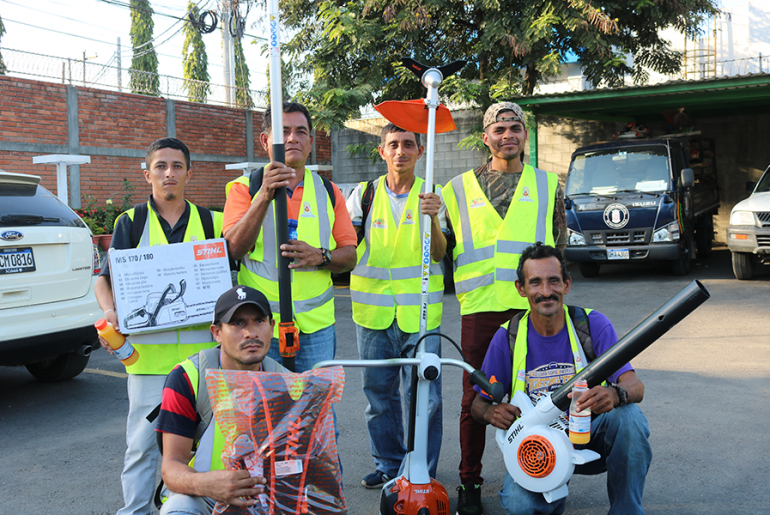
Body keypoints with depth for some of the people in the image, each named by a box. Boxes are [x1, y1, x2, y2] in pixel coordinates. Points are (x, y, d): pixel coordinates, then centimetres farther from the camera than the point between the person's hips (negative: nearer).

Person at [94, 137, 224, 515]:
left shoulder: (210, 222, 8)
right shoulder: (131, 222, 4)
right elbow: (105, 278, 2)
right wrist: (109, 311, -17)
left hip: (201, 352, 2)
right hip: (148, 352, -2)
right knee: (142, 442, 3)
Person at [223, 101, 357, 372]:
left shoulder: (328, 192, 10)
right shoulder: (245, 187, 2)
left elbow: (350, 256, 9)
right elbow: (234, 249, -14)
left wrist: (320, 256, -14)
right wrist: (264, 196, -26)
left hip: (316, 325, 3)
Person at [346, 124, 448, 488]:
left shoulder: (431, 195, 3)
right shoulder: (365, 194, 8)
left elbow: (438, 253, -6)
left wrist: (433, 218, -23)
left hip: (419, 312, -2)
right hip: (373, 311, 2)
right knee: (379, 393, 11)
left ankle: (422, 471, 14)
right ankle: (388, 465, 27)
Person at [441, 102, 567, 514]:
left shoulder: (548, 185, 13)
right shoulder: (460, 188, 10)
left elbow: (558, 247, 16)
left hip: (531, 307, 1)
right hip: (479, 308, 0)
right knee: (474, 398, 4)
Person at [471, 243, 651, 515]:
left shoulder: (593, 324, -6)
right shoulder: (508, 337, -5)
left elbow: (635, 386, -16)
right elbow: (478, 405, 1)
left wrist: (614, 395, -41)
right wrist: (491, 412, -25)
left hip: (589, 435, 1)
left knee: (629, 416, -30)